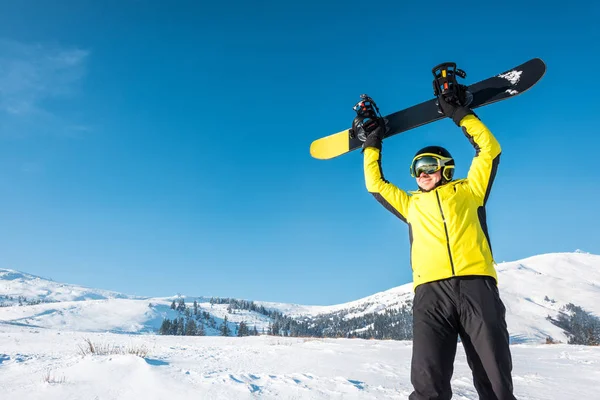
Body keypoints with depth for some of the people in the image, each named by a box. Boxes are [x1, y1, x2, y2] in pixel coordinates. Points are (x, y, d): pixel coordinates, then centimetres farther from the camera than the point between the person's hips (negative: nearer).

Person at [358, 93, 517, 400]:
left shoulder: (468, 190, 22)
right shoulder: (411, 204, 28)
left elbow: (489, 149, 18)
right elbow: (375, 184, 32)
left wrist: (458, 113, 20)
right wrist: (372, 143, 35)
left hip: (476, 284, -1)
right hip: (430, 291, 1)